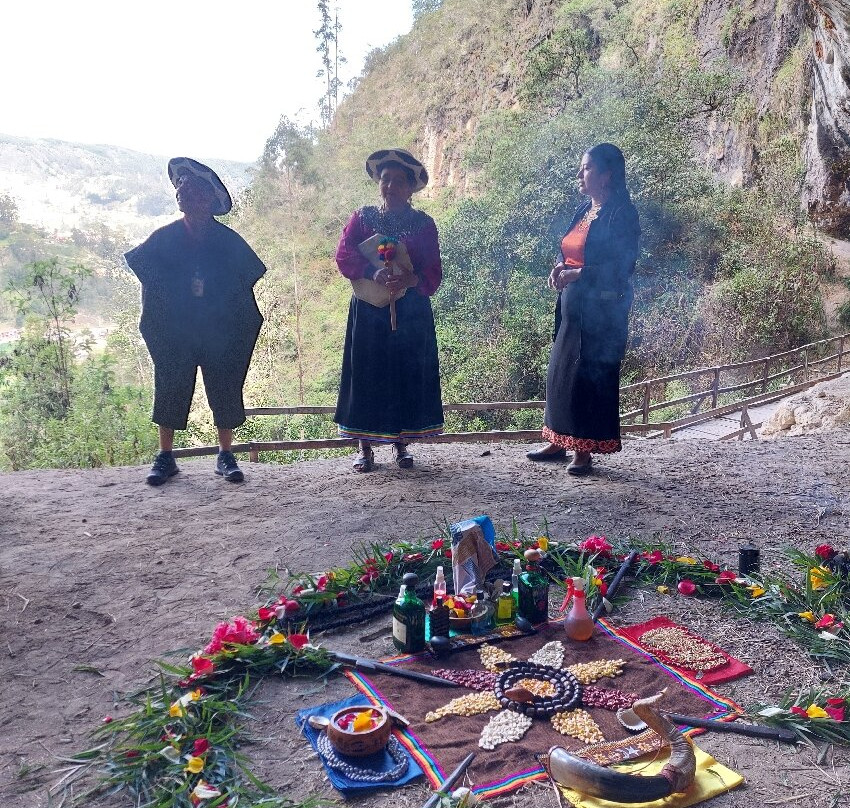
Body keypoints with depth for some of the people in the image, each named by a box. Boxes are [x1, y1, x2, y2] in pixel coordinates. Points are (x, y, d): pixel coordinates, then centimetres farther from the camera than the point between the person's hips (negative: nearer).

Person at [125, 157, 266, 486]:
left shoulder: (228, 241, 0)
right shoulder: (164, 238, 0)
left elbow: (246, 278, 7)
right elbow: (139, 262, 10)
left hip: (221, 335, 0)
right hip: (173, 334, 1)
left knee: (225, 389, 3)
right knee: (170, 388, 4)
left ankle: (225, 455, 15)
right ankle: (165, 456, 15)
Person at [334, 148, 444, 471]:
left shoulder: (424, 223, 6)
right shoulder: (362, 217, 7)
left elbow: (433, 272, 0)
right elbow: (344, 257, -5)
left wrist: (409, 279, -22)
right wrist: (374, 272, -24)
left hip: (411, 313, 0)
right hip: (368, 311, 0)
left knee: (408, 373, 2)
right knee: (366, 373, 0)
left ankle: (400, 443, 15)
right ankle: (365, 446, 8)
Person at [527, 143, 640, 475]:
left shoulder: (621, 214, -10)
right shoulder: (583, 211, 14)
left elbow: (621, 266, -16)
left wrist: (578, 274, -21)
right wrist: (560, 268, -1)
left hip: (601, 308, -8)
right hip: (572, 304, 9)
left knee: (590, 375, -4)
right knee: (559, 370, 10)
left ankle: (584, 450, 6)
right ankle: (558, 442, 21)